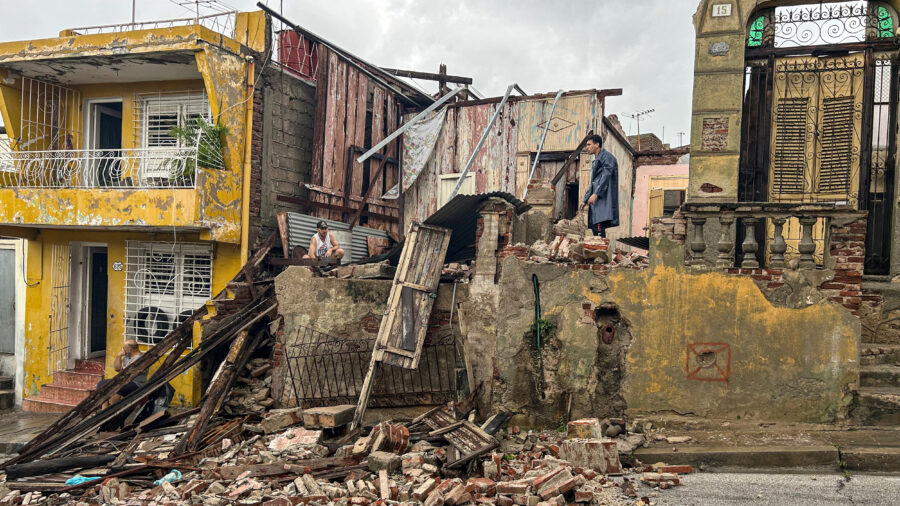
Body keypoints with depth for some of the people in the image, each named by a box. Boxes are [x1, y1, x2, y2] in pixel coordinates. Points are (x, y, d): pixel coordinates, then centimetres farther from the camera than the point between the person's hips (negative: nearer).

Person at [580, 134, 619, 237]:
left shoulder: (606, 156, -2)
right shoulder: (595, 161, 27)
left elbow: (606, 176, -15)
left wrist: (596, 194, -24)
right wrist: (585, 200, 25)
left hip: (603, 198, -10)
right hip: (595, 199, 10)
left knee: (599, 226, -21)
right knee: (594, 225, 3)